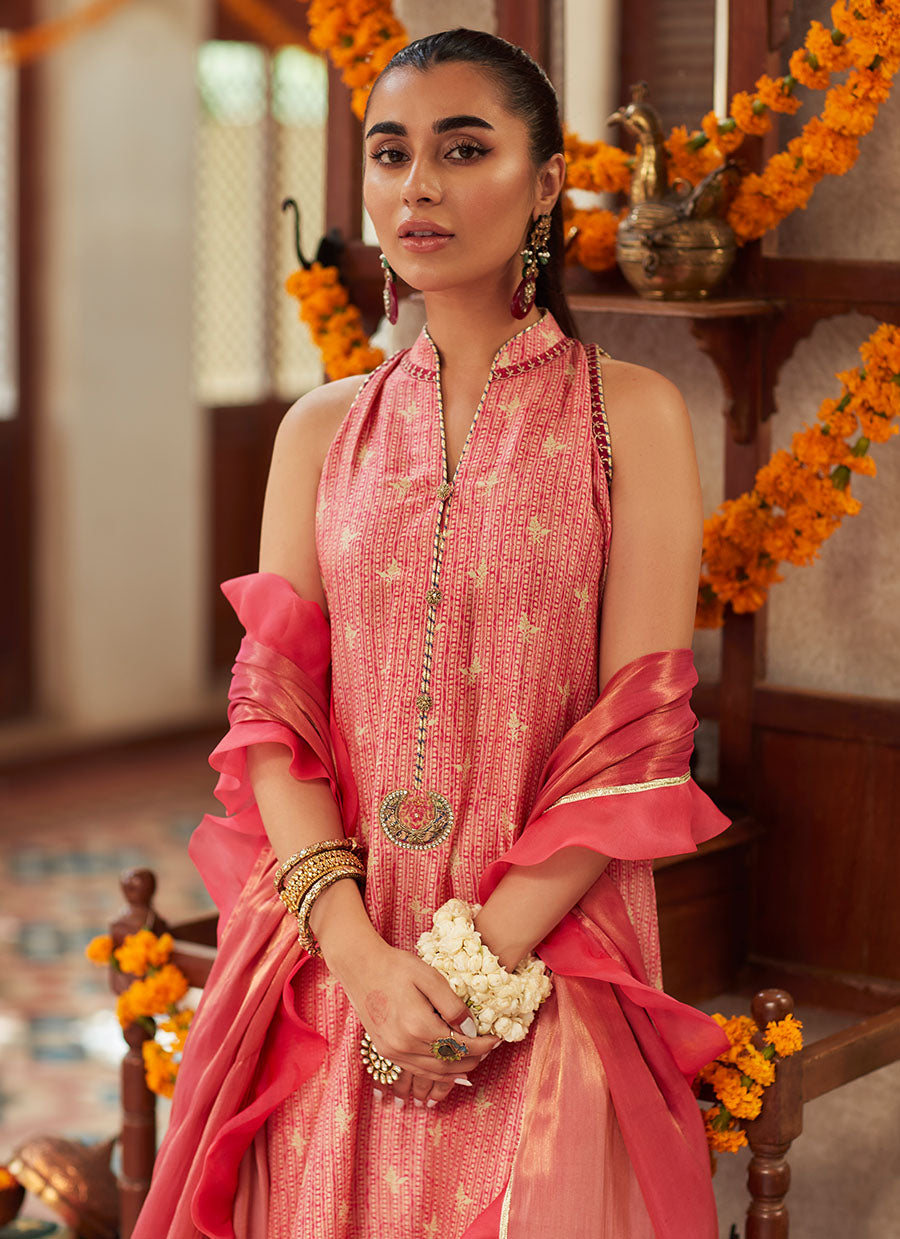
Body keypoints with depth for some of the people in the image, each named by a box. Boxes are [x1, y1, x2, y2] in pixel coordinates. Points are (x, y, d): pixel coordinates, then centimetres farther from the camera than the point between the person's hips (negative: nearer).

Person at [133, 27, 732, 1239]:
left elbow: (642, 738, -7)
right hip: (336, 963, 3)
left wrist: (484, 962, -15)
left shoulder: (629, 415, -1)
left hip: (549, 956, -2)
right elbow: (270, 717, 1)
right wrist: (363, 956, -13)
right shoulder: (324, 430, 8)